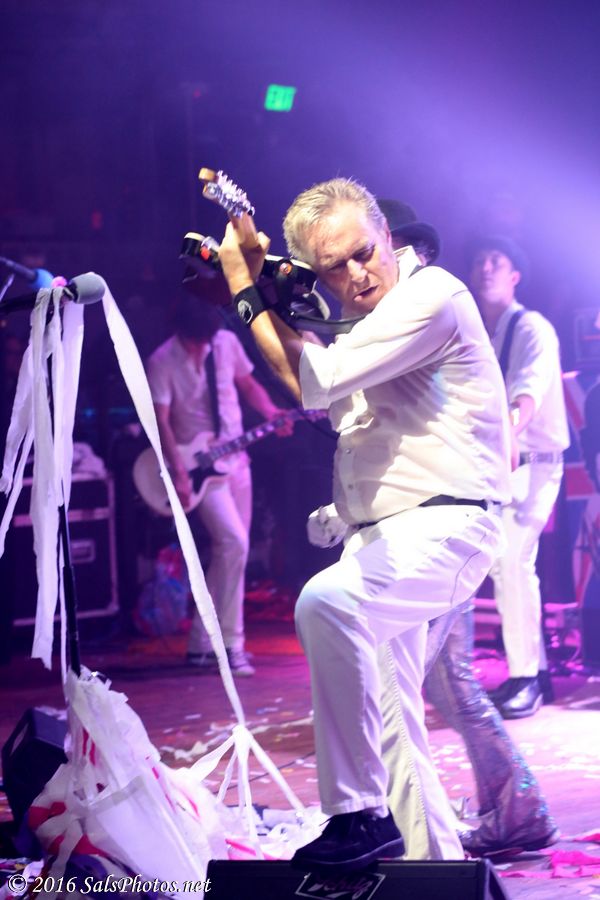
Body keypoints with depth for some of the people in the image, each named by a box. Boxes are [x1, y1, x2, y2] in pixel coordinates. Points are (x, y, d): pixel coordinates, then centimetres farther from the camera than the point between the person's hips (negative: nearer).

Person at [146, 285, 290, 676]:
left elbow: (248, 384, 14)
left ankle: (205, 644, 14)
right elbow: (160, 421, -15)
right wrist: (180, 474, -22)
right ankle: (229, 645, -13)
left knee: (231, 550, 6)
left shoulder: (227, 342, 0)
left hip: (235, 460, 6)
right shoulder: (163, 362, -14)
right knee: (233, 542, -19)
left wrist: (271, 412, -4)